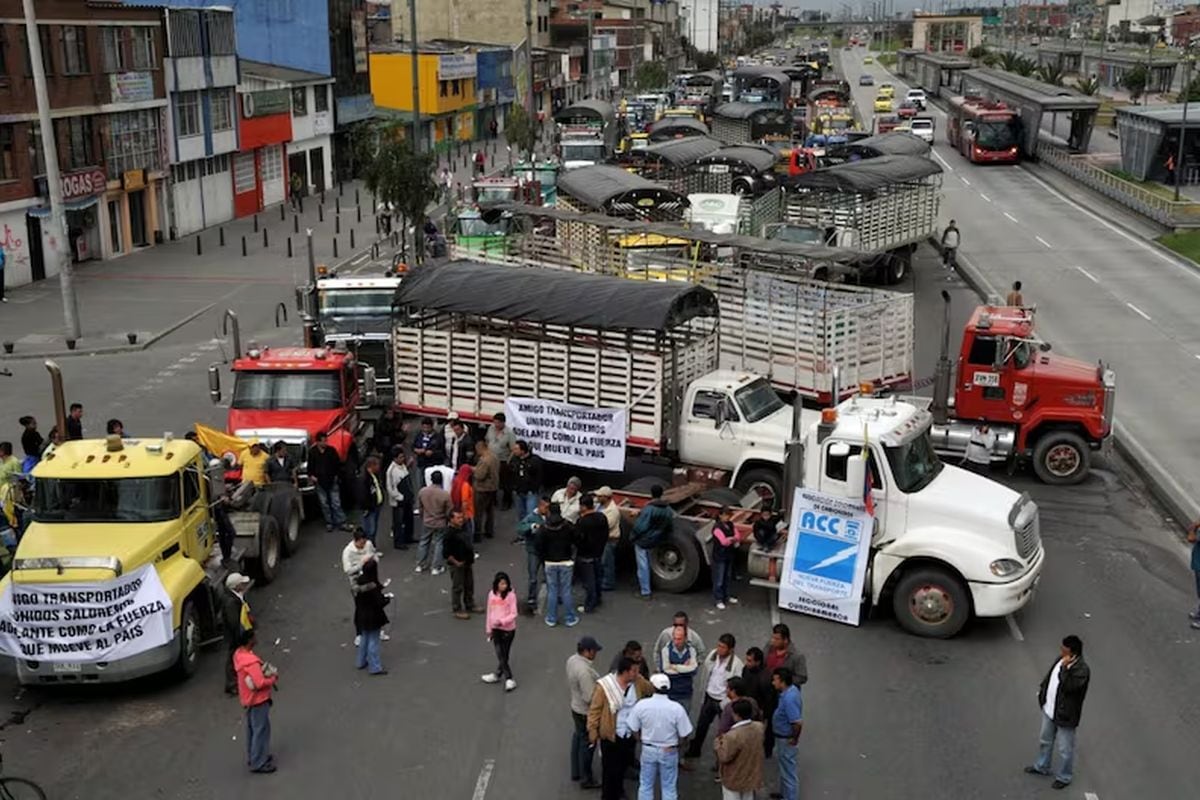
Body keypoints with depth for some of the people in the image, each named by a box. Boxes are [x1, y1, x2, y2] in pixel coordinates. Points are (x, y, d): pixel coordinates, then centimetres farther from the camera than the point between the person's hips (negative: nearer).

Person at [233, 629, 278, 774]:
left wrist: (266, 670, 0)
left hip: (248, 698, 10)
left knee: (252, 728, 22)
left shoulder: (239, 654, -1)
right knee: (261, 730, 1)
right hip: (258, 699, -10)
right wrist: (273, 678, -15)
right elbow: (260, 683, -33)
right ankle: (259, 763, 9)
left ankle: (252, 756, 37)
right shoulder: (251, 661, -31)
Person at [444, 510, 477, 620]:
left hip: (468, 562, 8)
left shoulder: (464, 528, 3)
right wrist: (456, 562, -20)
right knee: (457, 587, 2)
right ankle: (457, 610, 11)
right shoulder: (449, 533, -21)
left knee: (469, 586, 19)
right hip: (457, 564, -8)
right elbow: (446, 553, -21)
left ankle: (470, 605, 35)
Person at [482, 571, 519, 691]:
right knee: (500, 655, 2)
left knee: (504, 655, 6)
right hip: (495, 629, 4)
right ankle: (509, 679, 10)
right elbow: (489, 612, 10)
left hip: (508, 629, -4)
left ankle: (498, 674, 21)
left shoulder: (511, 595, -13)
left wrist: (502, 621, -27)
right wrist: (488, 628, 14)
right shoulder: (492, 594, 1)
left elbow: (513, 614, -14)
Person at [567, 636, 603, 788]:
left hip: (576, 706, 9)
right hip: (586, 712, -9)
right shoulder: (584, 671, -34)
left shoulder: (572, 660, -5)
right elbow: (590, 697, -30)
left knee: (578, 737, 24)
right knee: (587, 744, 8)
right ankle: (586, 779, 24)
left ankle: (575, 772, 41)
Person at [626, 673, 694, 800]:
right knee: (669, 787, 13)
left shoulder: (642, 705, -18)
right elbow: (684, 734, -13)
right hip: (669, 751, -1)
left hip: (648, 750, 1)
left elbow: (634, 729, -6)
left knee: (645, 785, 17)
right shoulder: (677, 708, -21)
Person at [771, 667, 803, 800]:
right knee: (784, 767, 27)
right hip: (782, 737, 10)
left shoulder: (789, 698, -33)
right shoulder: (791, 689, -3)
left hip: (786, 740, -10)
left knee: (788, 770, 7)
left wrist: (794, 739, -19)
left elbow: (798, 722, -35)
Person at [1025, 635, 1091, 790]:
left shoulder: (1082, 670, -29)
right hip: (1049, 709, 8)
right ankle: (1043, 767, 48)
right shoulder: (1062, 659, -4)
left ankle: (1064, 777, 33)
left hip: (1065, 715, -8)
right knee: (1045, 741, 26)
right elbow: (1051, 674, 15)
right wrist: (1042, 687, 20)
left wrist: (1065, 668, -38)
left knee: (1065, 749, 12)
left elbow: (1068, 687, -38)